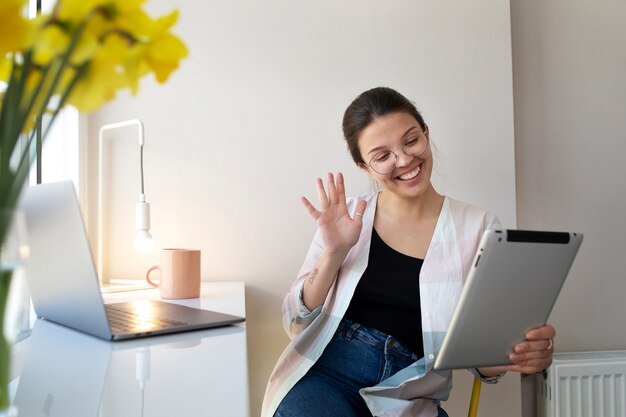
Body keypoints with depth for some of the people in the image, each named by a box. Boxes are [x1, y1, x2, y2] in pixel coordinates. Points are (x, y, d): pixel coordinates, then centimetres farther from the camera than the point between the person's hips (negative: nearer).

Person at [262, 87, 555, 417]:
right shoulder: (345, 217, 3)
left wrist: (513, 355, -18)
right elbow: (296, 324, 2)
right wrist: (334, 253, -12)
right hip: (323, 377, 0)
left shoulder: (479, 228, 1)